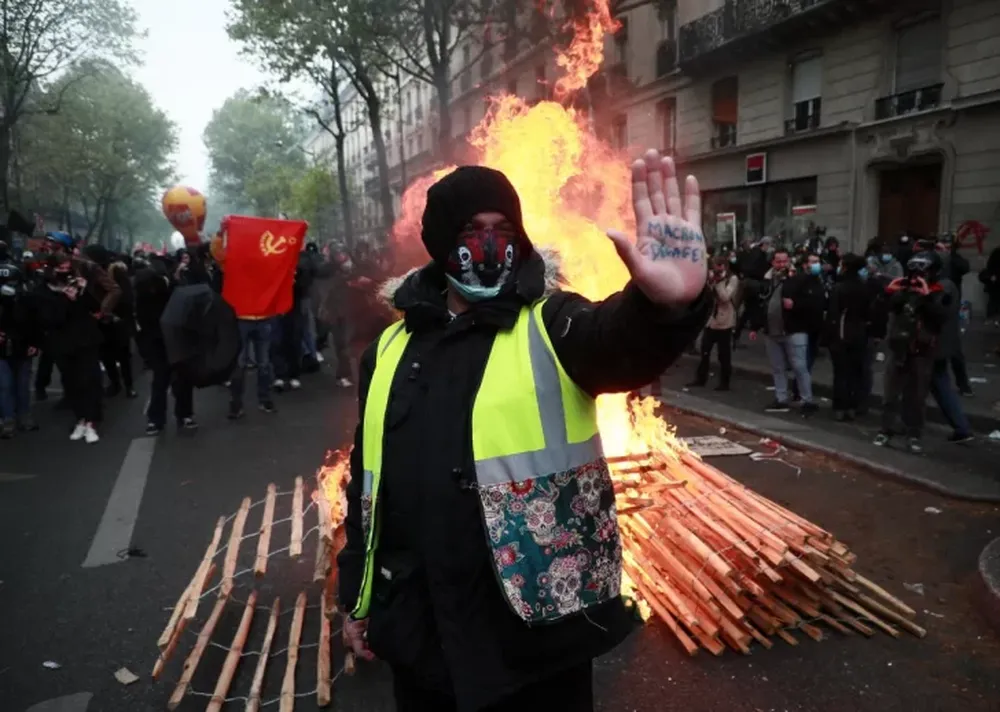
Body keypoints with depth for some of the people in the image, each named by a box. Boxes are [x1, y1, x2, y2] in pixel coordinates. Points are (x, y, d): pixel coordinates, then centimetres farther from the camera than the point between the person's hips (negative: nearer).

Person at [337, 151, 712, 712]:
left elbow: (620, 341, -30)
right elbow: (368, 478, 12)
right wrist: (357, 595, 15)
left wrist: (664, 304, -52)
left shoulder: (550, 325, -6)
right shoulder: (392, 348, 5)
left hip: (535, 629, -3)